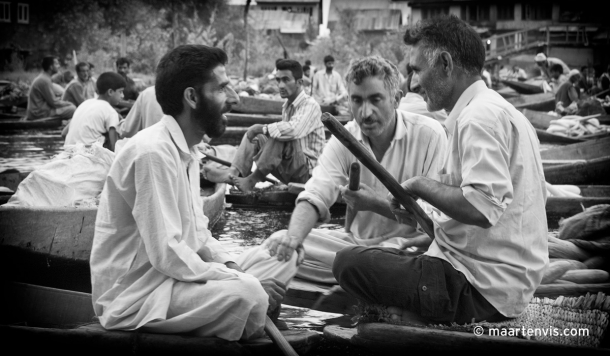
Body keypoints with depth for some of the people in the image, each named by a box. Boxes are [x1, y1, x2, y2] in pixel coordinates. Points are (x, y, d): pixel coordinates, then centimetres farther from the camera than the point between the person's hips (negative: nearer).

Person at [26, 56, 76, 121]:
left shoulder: (41, 78, 15)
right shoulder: (44, 80, -16)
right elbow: (53, 102, -16)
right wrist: (69, 104, -3)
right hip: (40, 114, -10)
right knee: (72, 109, -17)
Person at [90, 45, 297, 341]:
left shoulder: (188, 151, 11)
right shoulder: (153, 152, -19)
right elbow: (167, 254, -24)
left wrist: (232, 266, -3)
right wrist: (241, 281, -20)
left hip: (171, 275, 10)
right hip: (133, 295, -10)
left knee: (282, 257, 6)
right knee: (247, 294, -28)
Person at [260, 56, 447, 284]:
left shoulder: (430, 135, -12)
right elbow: (315, 197, -9)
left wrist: (376, 203, -26)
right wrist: (293, 237, -31)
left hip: (408, 246, -4)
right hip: (356, 242, 5)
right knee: (278, 245, -16)